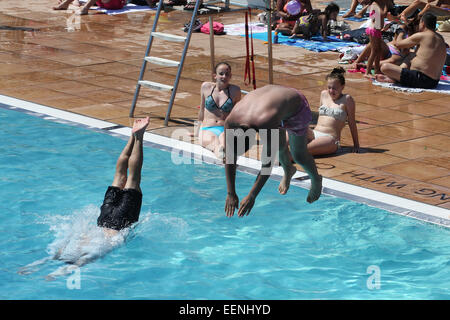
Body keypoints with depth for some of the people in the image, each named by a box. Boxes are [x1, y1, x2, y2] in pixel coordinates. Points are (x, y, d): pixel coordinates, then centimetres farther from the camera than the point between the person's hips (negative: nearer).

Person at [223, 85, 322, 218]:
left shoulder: (268, 126, -47)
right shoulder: (230, 121, -31)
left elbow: (268, 162, -40)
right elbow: (229, 159, -24)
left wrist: (252, 196, -38)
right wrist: (231, 193, -24)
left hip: (296, 106, -5)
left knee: (298, 154, 2)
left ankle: (316, 181, 30)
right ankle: (288, 171, 44)